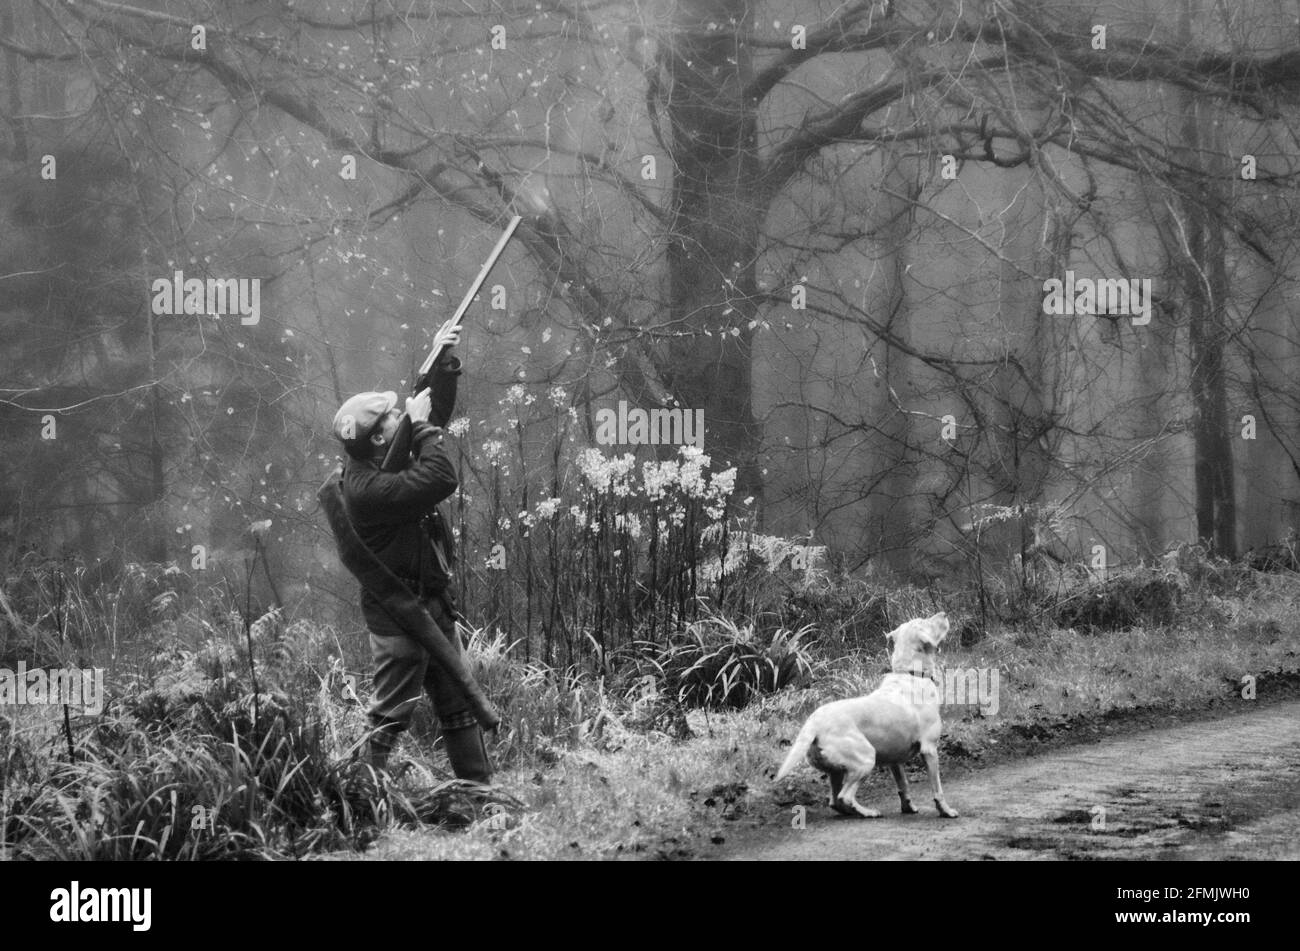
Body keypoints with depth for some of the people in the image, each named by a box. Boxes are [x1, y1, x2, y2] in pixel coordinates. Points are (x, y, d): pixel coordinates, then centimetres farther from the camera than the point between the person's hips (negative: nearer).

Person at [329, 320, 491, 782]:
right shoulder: (367, 488, -26)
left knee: (460, 705, 15)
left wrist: (444, 362, 6)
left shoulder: (389, 458, 4)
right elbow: (441, 480, -33)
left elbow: (435, 413, 16)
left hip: (433, 605, 10)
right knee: (390, 717, -4)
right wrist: (422, 428, -21)